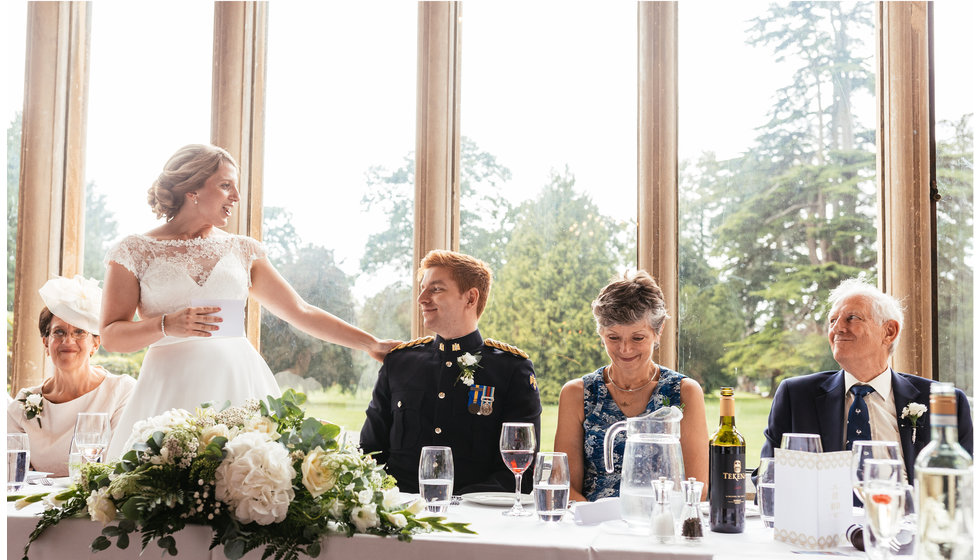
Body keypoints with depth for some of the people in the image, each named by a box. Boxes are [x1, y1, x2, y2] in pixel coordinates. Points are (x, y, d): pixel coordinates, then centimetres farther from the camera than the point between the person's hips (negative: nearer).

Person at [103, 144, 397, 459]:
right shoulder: (136, 252, 6)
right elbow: (111, 336, 1)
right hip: (173, 389, -2)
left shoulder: (242, 250, 14)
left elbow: (301, 312, 16)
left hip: (239, 385, 3)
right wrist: (167, 326, -16)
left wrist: (371, 344, 15)